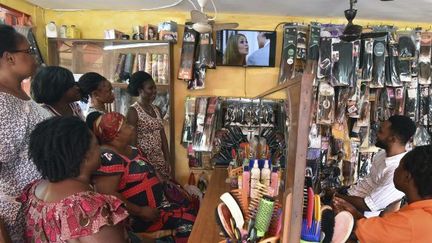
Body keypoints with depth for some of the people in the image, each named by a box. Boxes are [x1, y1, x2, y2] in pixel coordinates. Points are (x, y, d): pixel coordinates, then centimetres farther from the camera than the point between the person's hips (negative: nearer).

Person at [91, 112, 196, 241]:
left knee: (192, 209, -4)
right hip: (136, 217, -9)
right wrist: (141, 212, -23)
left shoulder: (131, 150, 10)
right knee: (189, 219, -20)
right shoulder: (108, 158, -20)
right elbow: (107, 196, -28)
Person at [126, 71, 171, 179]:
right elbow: (132, 142, -13)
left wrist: (167, 160, 6)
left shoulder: (156, 109, 10)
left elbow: (163, 137, 10)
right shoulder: (133, 111, -11)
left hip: (160, 160, 6)